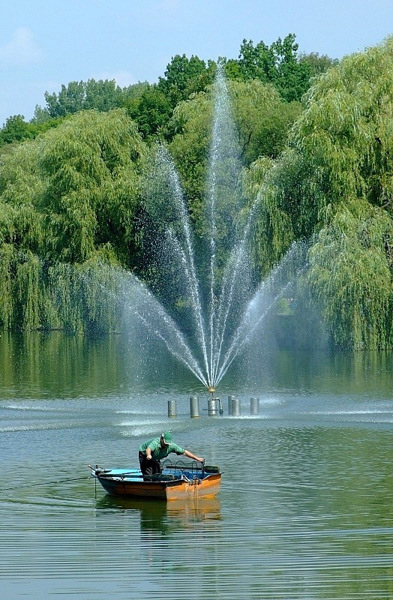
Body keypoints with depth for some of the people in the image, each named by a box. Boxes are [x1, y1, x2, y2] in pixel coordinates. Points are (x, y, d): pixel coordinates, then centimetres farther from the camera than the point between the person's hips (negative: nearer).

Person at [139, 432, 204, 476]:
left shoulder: (171, 446, -23)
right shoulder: (155, 442, -39)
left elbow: (184, 452, -17)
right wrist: (148, 455, -82)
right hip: (144, 455, -6)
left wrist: (197, 458, -18)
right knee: (148, 475, -18)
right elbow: (148, 449, -59)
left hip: (155, 459, 6)